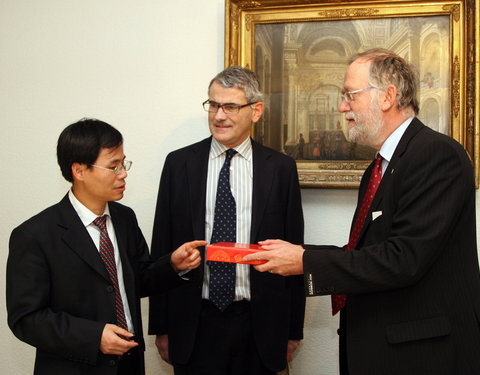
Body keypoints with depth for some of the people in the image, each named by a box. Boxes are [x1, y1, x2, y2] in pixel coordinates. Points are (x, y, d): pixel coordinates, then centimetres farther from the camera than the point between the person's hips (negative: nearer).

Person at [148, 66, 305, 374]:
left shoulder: (281, 168, 0)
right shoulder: (179, 164, 2)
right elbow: (162, 247, 3)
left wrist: (294, 330, 4)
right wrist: (161, 327, 2)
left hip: (259, 324, 0)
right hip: (195, 324, 0)